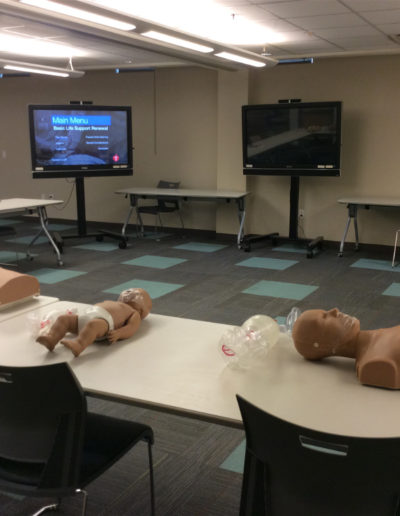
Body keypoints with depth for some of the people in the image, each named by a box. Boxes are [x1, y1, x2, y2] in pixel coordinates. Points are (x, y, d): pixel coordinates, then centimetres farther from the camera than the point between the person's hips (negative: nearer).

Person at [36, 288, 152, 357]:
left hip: (104, 319, -8)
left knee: (93, 324, -39)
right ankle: (51, 339, -29)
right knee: (63, 318, -9)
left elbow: (131, 328, 1)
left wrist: (118, 334, -20)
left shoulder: (134, 313, 20)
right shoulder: (110, 302, 43)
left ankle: (78, 345, -61)